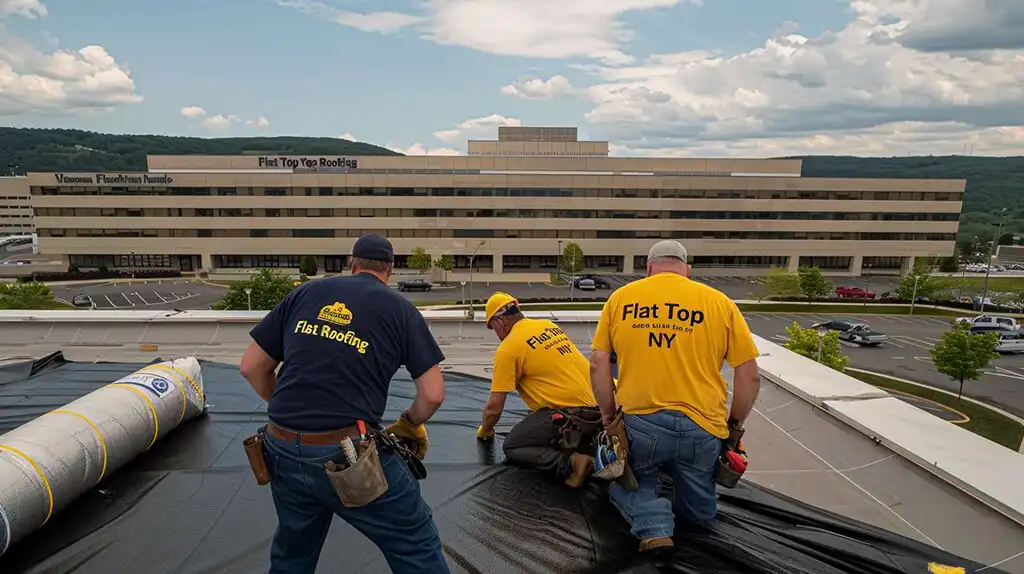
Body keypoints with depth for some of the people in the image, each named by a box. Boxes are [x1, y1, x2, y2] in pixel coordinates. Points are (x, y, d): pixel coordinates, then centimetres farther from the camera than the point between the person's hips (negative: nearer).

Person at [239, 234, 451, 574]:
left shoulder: (306, 293, 9)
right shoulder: (400, 309, 1)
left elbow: (251, 367, 12)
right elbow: (433, 394, -2)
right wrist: (409, 425, 18)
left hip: (284, 453, 5)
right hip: (350, 456, -4)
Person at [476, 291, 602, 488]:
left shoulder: (508, 348, -7)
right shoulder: (549, 325, 15)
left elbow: (494, 408, -4)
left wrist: (484, 430, 19)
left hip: (570, 414, -8)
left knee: (511, 447, 6)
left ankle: (568, 464, -15)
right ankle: (589, 447, 9)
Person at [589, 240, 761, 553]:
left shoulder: (620, 297, 6)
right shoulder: (720, 302, 4)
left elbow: (598, 364, 2)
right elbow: (749, 376, 3)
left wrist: (609, 413, 13)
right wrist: (734, 424, 16)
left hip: (639, 423, -2)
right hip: (701, 426, 2)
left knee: (629, 485, 23)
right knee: (700, 512, 30)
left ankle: (654, 527, -2)